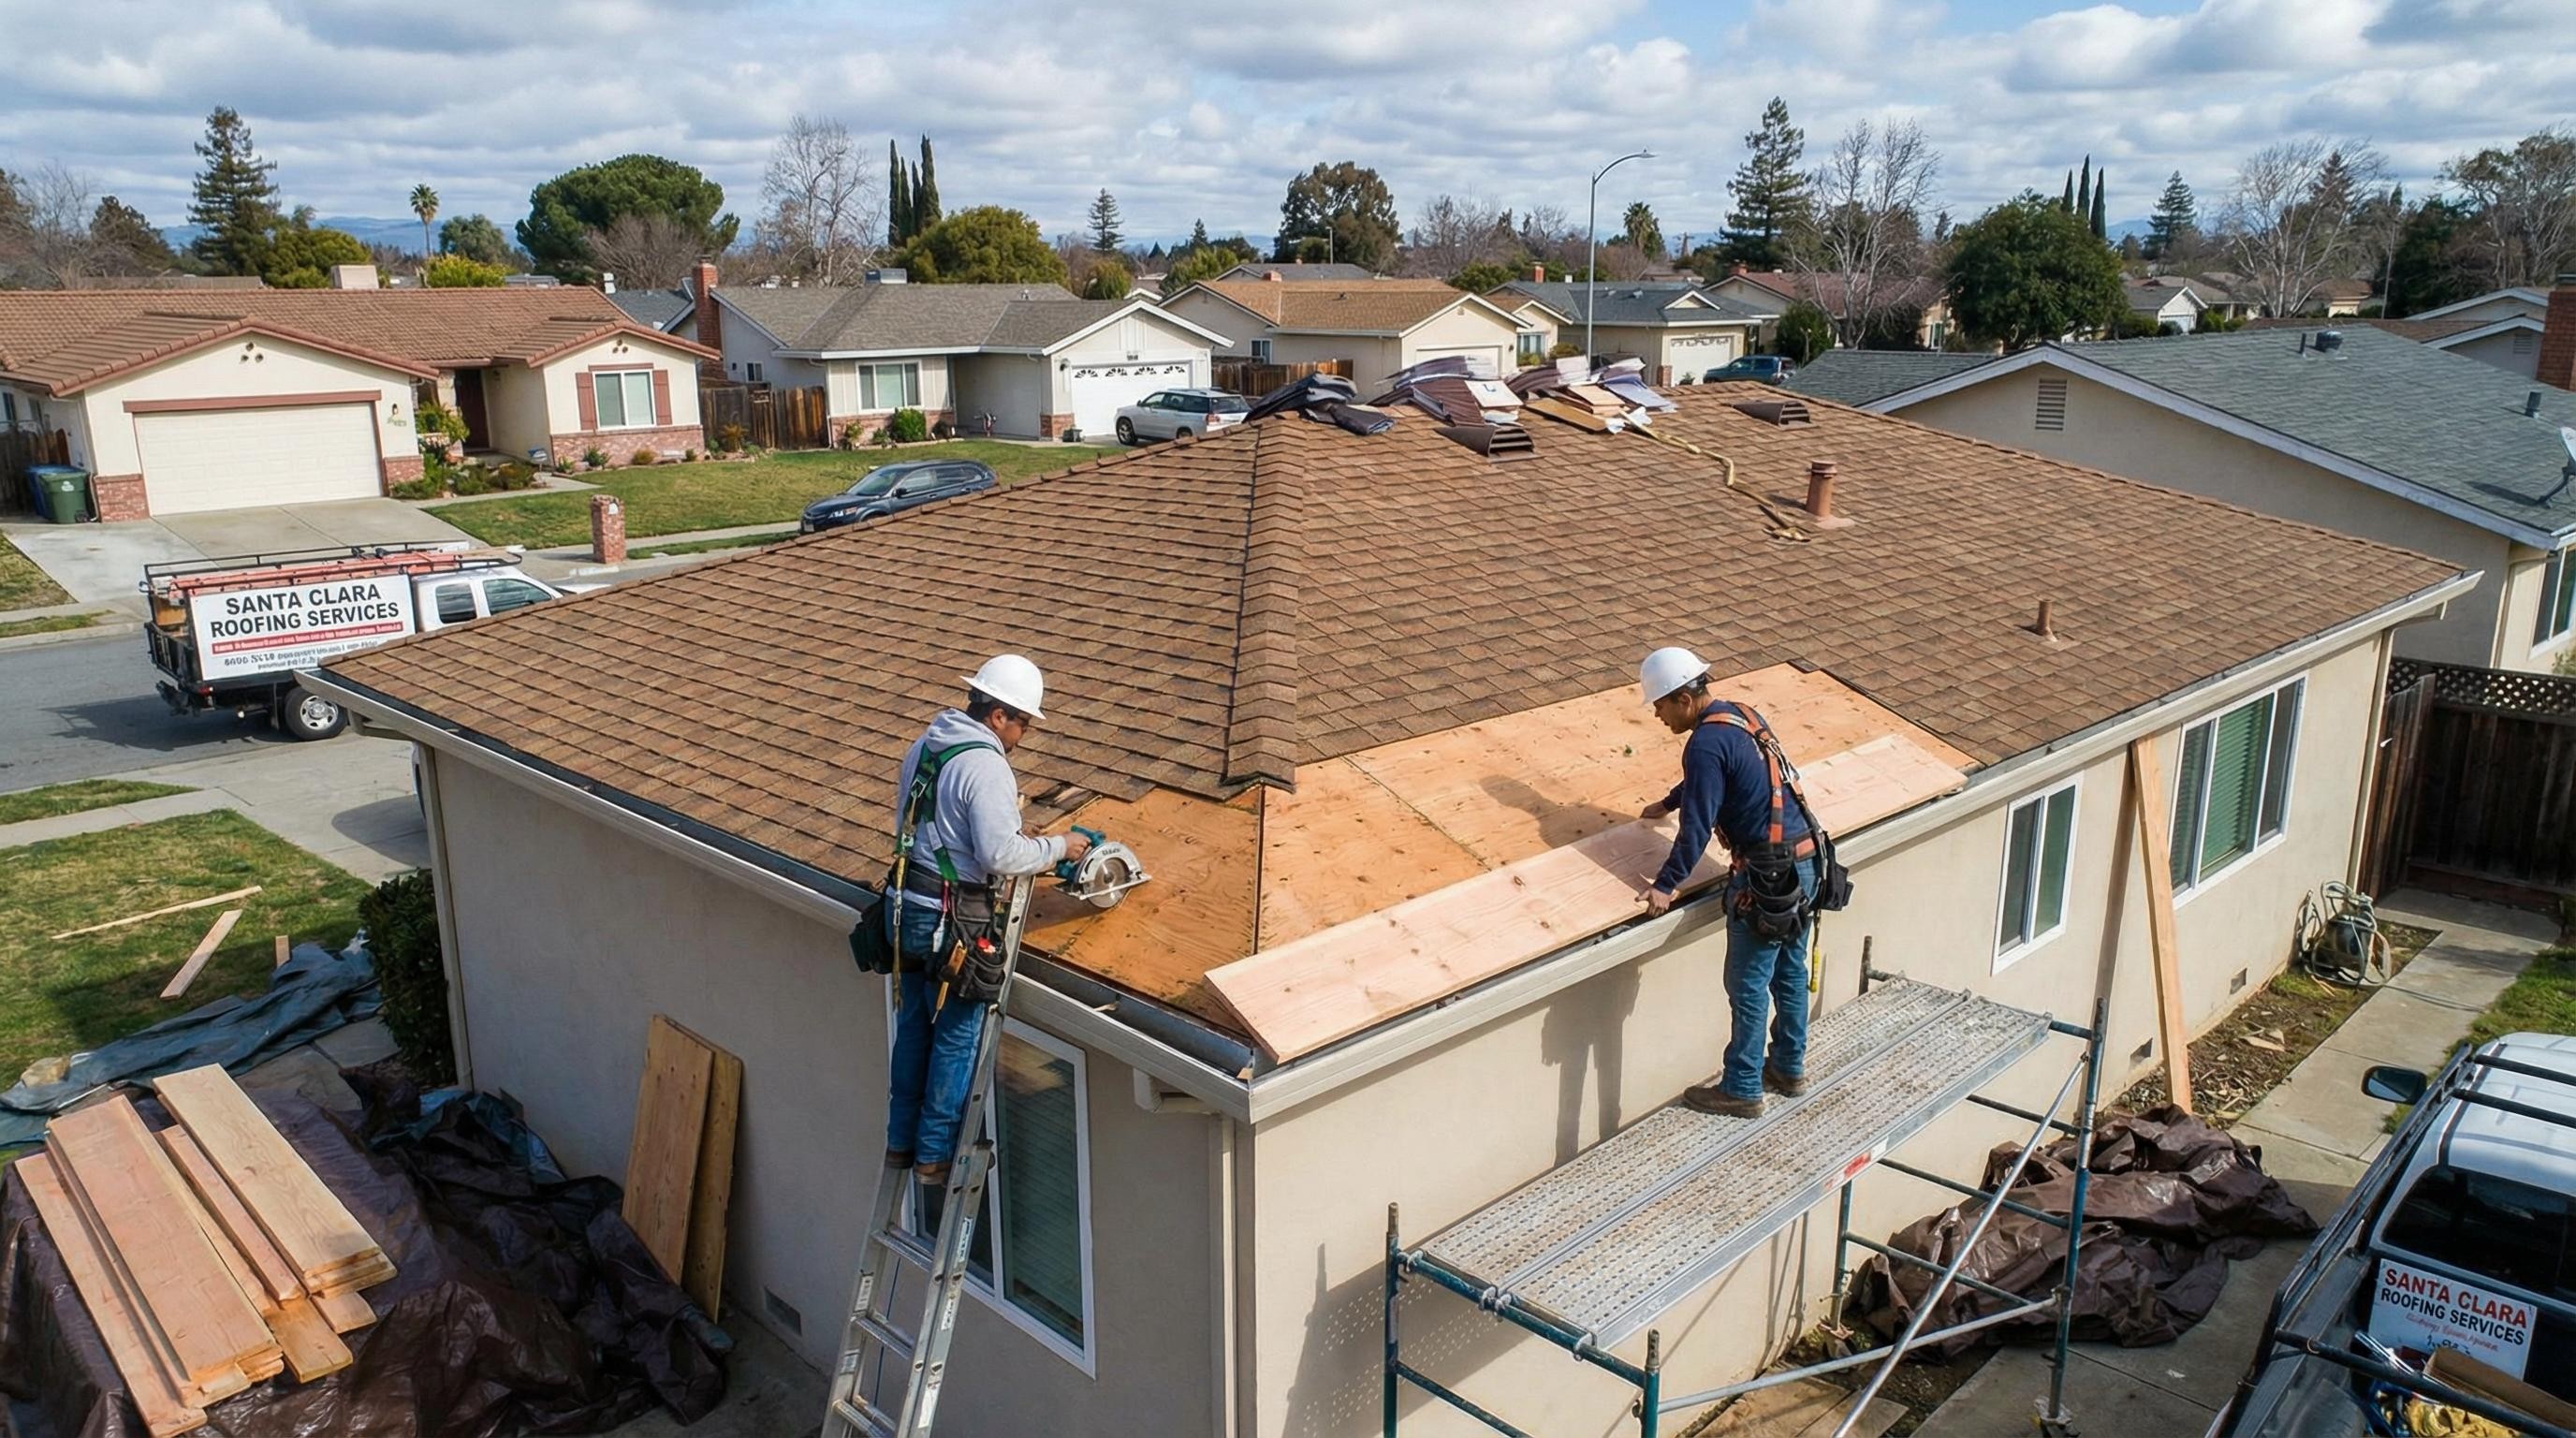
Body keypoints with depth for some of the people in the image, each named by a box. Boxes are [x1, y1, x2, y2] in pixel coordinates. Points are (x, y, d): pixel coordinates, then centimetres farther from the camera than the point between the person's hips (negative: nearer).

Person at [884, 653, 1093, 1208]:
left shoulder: (923, 746, 8)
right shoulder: (986, 767, -19)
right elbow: (1000, 854, -25)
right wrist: (1058, 846, -10)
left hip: (908, 906, 9)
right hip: (955, 918, -9)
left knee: (913, 1027, 18)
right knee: (957, 1037, 5)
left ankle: (901, 1141, 29)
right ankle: (935, 1156, 13)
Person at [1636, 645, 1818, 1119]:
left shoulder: (1706, 743, -18)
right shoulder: (1744, 717, 12)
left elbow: (1697, 826, -19)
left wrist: (1667, 885, -12)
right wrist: (1667, 803, 43)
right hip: (1804, 862, 10)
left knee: (1748, 987, 3)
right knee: (1790, 973, 21)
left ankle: (1742, 1089, 14)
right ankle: (1789, 1068, 35)